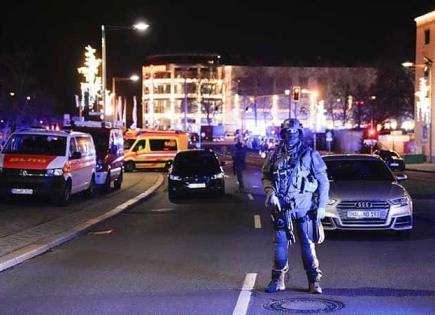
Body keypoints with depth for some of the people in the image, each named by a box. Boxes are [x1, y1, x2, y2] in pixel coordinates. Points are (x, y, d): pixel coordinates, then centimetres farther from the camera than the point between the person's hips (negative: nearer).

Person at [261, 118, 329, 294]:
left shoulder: (310, 155, 0)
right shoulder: (275, 155, 7)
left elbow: (323, 182, 2)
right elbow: (266, 177, 14)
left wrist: (321, 206, -2)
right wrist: (271, 192, -5)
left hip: (304, 207, -2)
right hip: (281, 207, 2)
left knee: (308, 244, -1)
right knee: (280, 243, 6)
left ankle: (314, 281, 7)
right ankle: (278, 280, 16)